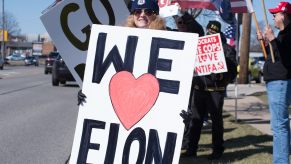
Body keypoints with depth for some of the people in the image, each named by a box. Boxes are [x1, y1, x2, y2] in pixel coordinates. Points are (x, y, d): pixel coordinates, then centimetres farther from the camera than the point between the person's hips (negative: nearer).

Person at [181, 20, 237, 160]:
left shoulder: (227, 49, 1)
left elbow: (232, 71, -4)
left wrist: (222, 77, -22)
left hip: (215, 90, -4)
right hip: (199, 89, 4)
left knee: (216, 120, 5)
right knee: (196, 119, 6)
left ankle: (217, 150, 14)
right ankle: (191, 149, 12)